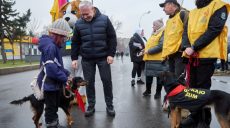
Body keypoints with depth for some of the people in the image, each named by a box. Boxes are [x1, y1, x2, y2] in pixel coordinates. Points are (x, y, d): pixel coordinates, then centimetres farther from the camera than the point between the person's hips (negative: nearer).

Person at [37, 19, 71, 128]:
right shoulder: (50, 46, -22)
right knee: (51, 107, 3)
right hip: (49, 83, -10)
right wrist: (64, 78, -20)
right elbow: (51, 68, -29)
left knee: (55, 106, 22)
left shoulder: (55, 46, 10)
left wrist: (66, 74, 6)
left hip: (55, 83, 10)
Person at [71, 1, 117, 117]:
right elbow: (75, 42, 6)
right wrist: (74, 58, 1)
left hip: (103, 57, -1)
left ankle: (109, 105, 17)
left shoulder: (104, 19, -5)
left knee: (107, 81, 4)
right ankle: (91, 105, 20)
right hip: (86, 59, 2)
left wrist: (111, 54, -8)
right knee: (89, 82, 6)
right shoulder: (78, 23, 0)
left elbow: (112, 38, -3)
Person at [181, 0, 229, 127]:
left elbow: (214, 30, -14)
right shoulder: (192, 13, 17)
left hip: (206, 55, -6)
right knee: (192, 87, 10)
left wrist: (194, 47, -18)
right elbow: (186, 31, 9)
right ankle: (194, 116, 23)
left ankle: (205, 120, 15)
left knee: (203, 88, 1)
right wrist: (186, 47, -11)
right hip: (191, 56, 6)